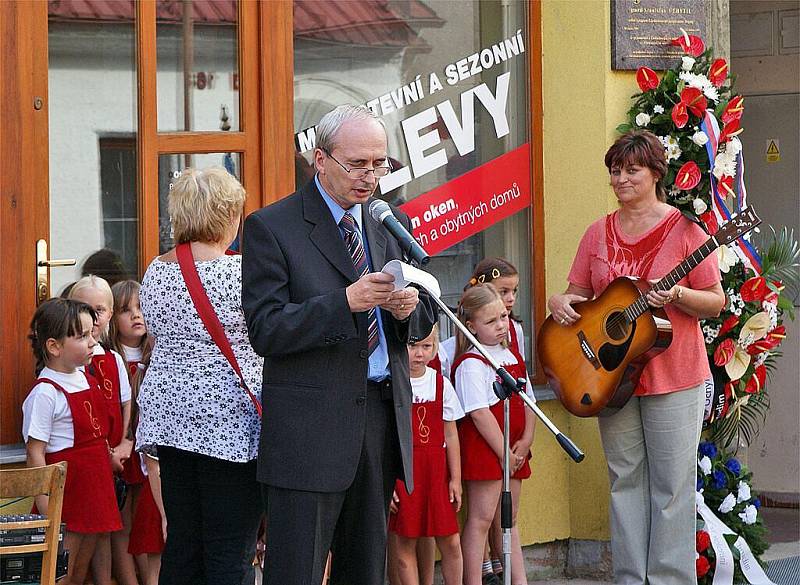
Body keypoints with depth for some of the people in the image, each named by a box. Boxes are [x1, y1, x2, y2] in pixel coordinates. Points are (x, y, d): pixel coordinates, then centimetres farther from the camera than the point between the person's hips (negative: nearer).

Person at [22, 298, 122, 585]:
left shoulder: (86, 380, 9)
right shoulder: (45, 393, -16)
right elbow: (35, 454, -17)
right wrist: (46, 512, -20)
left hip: (95, 491, 8)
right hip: (67, 495, -8)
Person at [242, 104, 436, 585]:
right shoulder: (271, 228, -4)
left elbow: (424, 322, 17)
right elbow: (265, 331, -13)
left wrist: (408, 309, -8)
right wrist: (346, 301, -24)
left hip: (384, 418, 6)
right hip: (310, 428, -6)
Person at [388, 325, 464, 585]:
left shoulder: (440, 383, 6)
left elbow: (450, 434, 10)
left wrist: (455, 478, 8)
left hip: (436, 471, 4)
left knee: (450, 542, 3)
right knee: (403, 545, 0)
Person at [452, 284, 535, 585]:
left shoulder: (512, 356, 13)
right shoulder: (471, 364, -13)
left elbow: (527, 401, 15)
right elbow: (479, 413, -18)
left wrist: (525, 441, 1)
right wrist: (504, 453, -17)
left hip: (513, 450, 8)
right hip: (483, 448, -8)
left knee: (509, 519, 14)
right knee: (481, 518, -6)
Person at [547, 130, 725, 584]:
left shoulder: (684, 230, -5)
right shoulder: (599, 234, 10)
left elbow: (716, 303, -4)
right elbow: (580, 293, 17)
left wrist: (677, 295, -21)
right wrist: (560, 303, -4)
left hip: (673, 375, -5)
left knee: (671, 486, -2)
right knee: (625, 481, 8)